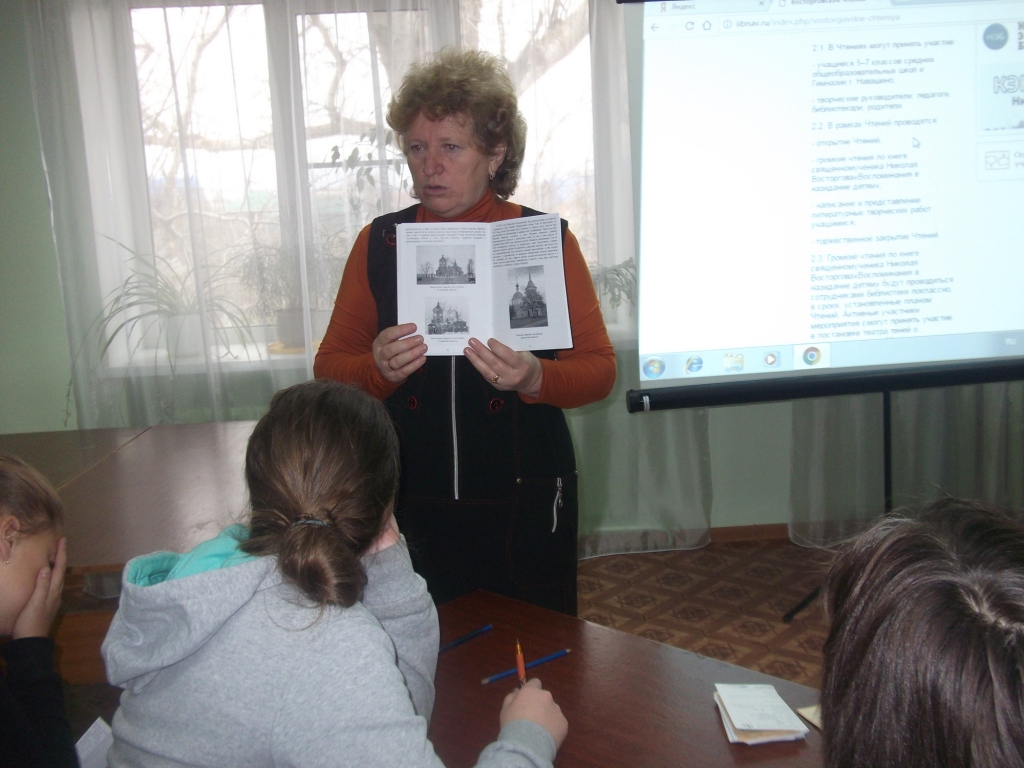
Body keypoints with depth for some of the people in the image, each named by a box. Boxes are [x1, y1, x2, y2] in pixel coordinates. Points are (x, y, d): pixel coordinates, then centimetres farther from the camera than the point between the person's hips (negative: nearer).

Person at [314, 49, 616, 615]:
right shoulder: (379, 243, 3)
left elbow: (600, 368, -3)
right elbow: (328, 369, 3)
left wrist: (534, 378, -22)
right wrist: (378, 369, -18)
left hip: (526, 507, -1)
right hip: (412, 510, 1)